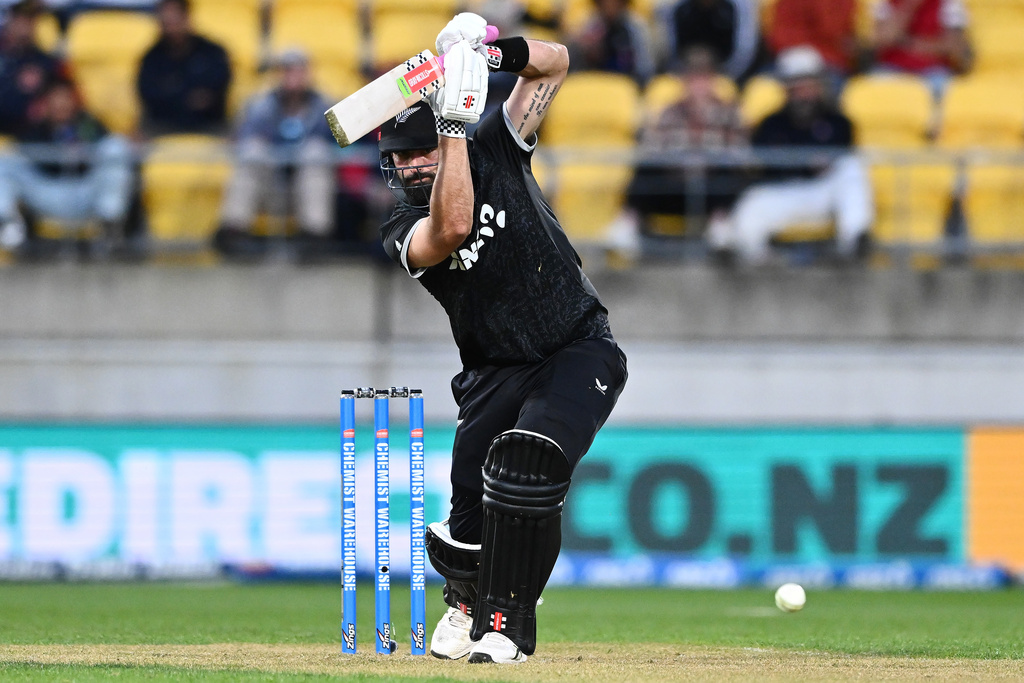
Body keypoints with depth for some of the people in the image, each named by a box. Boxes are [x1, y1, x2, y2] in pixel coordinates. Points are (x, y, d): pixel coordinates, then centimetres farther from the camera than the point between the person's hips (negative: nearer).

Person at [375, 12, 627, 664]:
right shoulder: (405, 232, -8)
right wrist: (455, 124, -35)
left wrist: (495, 51, -19)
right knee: (471, 515, -10)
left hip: (581, 349, -1)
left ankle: (506, 622, -16)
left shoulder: (497, 150, -1)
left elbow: (556, 61, 1)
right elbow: (453, 226, -32)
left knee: (527, 462, -28)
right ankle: (469, 600, 28)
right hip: (497, 372, 1)